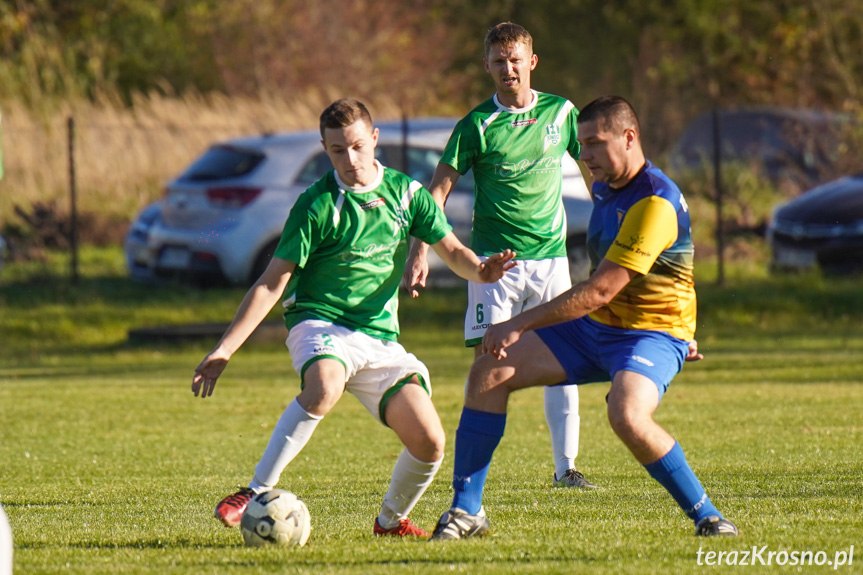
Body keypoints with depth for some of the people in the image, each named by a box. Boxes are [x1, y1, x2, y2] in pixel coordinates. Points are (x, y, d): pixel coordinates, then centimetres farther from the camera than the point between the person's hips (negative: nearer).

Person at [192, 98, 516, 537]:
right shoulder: (317, 205, -7)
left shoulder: (406, 193, 4)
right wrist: (223, 350, -12)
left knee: (429, 443, -11)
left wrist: (480, 270, -16)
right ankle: (255, 494, -33)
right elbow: (272, 282, -7)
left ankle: (390, 520, 19)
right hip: (321, 324, -4)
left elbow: (451, 250, 10)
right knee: (323, 387, -40)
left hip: (381, 337, 4)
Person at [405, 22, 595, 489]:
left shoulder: (560, 112, 5)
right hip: (494, 258, -3)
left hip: (551, 256, 3)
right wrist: (420, 253, -13)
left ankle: (566, 467, 4)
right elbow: (437, 191, -4)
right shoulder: (478, 124, -4)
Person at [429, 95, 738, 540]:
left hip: (653, 334, -9)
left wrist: (519, 325, -23)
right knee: (489, 375, -3)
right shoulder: (606, 188, 6)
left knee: (626, 414, -38)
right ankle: (466, 511, 2)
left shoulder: (655, 203, -24)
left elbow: (599, 291, -26)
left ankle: (706, 517, -20)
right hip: (593, 327, 9)